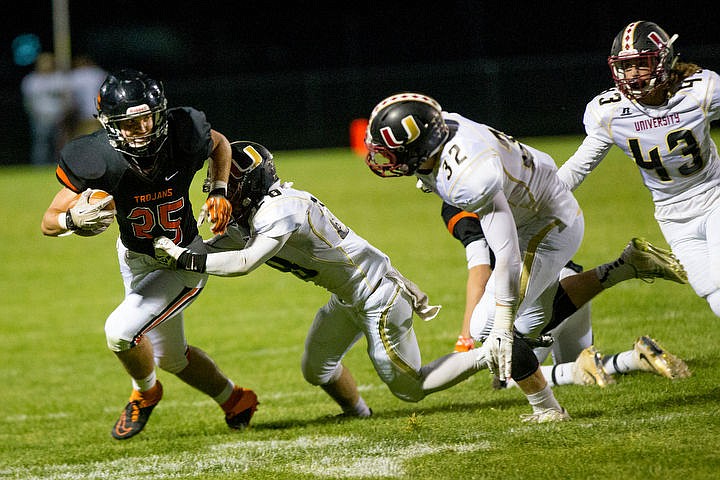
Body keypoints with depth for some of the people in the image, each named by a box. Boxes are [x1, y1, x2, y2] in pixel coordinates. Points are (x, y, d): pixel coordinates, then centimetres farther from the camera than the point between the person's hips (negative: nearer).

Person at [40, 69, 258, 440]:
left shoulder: (182, 138, -28)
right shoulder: (99, 161, -29)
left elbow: (219, 144, 0)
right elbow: (48, 222, -21)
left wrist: (219, 192, -13)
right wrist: (73, 219, -43)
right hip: (134, 259, 3)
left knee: (120, 331, -20)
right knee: (171, 357, 19)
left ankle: (145, 392, 13)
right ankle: (235, 401, 46)